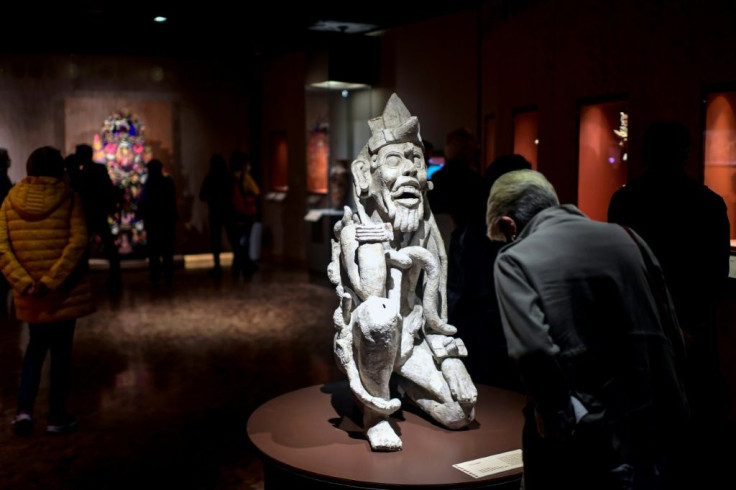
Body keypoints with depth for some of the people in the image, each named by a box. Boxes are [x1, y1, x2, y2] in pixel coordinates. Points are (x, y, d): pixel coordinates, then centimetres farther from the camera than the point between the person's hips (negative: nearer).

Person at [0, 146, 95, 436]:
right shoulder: (68, 197, -5)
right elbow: (78, 243, -17)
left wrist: (24, 283, -10)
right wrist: (51, 281, -18)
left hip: (28, 295, 3)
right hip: (64, 291, -3)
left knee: (36, 347, 21)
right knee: (61, 350, 10)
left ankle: (24, 409, 9)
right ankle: (56, 417, 16)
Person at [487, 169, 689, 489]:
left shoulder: (514, 261, -7)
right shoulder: (625, 238, 7)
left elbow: (534, 351, -22)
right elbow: (674, 339, 8)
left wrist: (564, 420, -11)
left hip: (579, 451, -4)